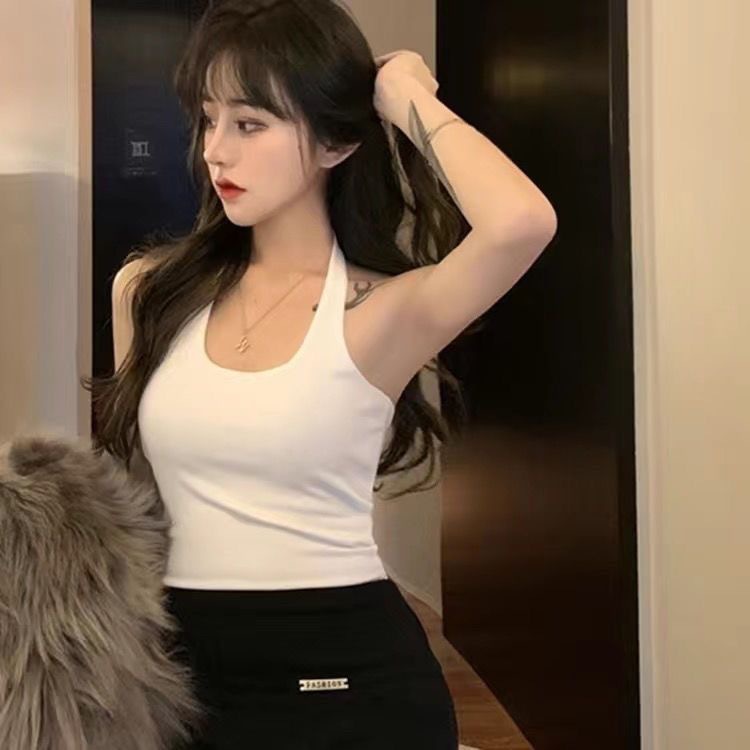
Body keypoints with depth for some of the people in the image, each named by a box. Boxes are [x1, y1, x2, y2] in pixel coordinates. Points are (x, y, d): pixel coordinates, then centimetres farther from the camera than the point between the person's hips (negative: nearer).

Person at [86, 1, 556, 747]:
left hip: (348, 679, -3)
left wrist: (412, 102, -17)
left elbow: (521, 223, -33)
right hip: (182, 669, 4)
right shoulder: (148, 289, 0)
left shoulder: (380, 311, -12)